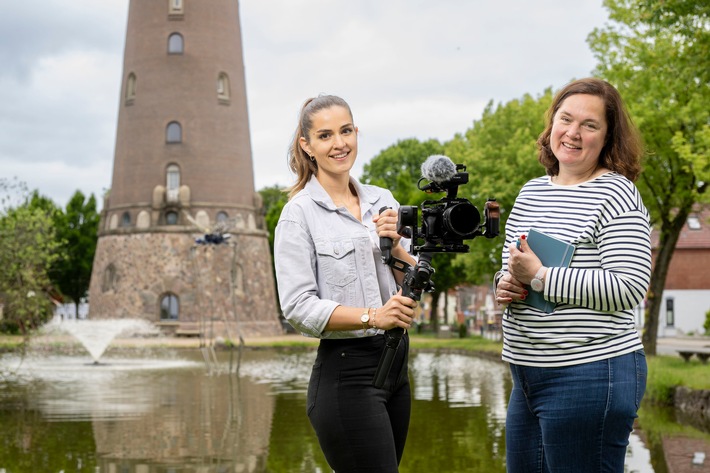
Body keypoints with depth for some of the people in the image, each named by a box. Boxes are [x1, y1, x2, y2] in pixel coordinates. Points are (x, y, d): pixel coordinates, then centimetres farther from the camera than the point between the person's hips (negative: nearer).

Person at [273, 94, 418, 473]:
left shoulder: (382, 201, 11)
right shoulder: (299, 213, -6)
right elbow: (298, 306, -14)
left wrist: (394, 246, -7)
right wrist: (372, 316, -24)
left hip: (396, 364, 6)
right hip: (346, 373, -6)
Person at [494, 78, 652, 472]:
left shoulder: (616, 194, -10)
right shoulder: (532, 192, 13)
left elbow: (629, 288, -20)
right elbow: (511, 266, 24)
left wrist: (539, 276, -19)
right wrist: (506, 285, 0)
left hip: (592, 373, -8)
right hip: (529, 376, 8)